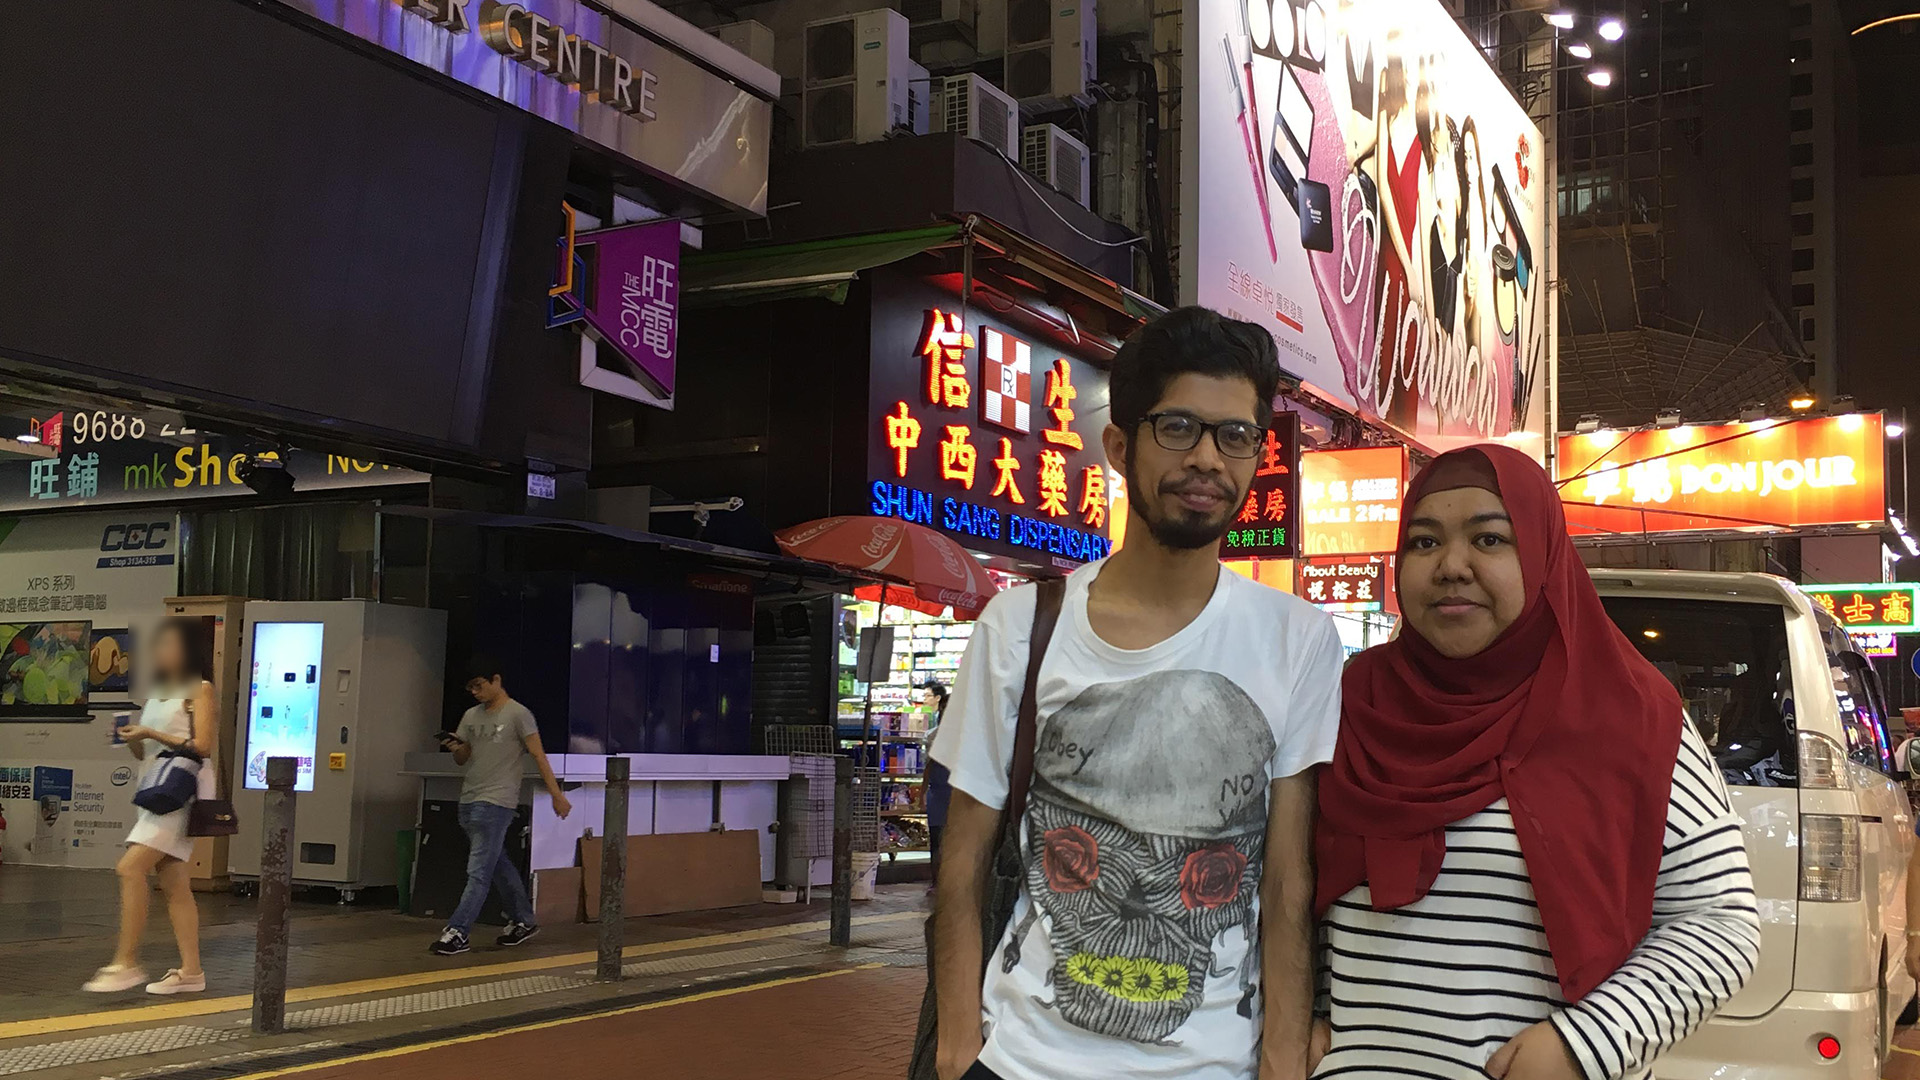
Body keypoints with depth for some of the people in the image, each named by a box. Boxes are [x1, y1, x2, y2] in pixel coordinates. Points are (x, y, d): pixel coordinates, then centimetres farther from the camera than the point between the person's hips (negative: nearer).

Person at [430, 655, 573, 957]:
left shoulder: (518, 714, -5)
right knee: (499, 865, 14)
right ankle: (523, 922, 25)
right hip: (469, 800, 7)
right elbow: (462, 759, 18)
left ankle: (457, 932, -12)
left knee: (479, 871, -10)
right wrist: (456, 747, -6)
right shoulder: (472, 716, 14)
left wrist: (557, 794, -12)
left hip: (496, 804, -7)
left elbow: (538, 756, -8)